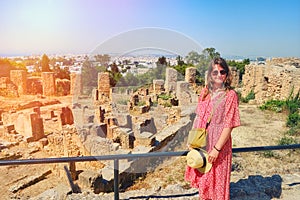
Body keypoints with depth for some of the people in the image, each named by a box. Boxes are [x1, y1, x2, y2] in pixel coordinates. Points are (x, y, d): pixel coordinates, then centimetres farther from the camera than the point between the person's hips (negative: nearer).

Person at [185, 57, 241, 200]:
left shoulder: (230, 95, -14)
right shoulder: (205, 92, 3)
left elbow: (228, 125, -17)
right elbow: (198, 117, 8)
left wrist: (216, 149, -19)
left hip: (218, 144, -5)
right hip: (201, 143, 6)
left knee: (217, 178, 11)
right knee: (202, 176, 22)